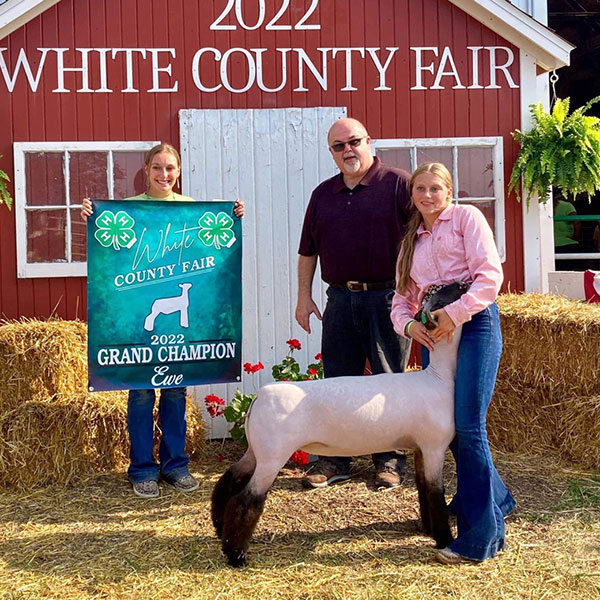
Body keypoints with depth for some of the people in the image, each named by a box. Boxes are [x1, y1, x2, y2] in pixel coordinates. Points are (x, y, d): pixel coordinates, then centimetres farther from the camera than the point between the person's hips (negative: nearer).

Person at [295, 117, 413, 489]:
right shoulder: (323, 194, 14)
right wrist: (304, 296, 13)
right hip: (340, 300, 5)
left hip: (387, 297, -4)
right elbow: (308, 250, 18)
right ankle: (335, 460, 19)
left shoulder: (398, 184, -2)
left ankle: (391, 460, 17)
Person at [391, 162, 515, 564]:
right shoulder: (412, 240, 23)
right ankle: (496, 498, 31)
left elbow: (490, 273, -8)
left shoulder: (466, 216, 4)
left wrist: (456, 313, -18)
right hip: (433, 331, 7)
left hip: (474, 319, -7)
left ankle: (482, 536, -4)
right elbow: (402, 298, 17)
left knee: (468, 426, -12)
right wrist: (408, 324, -5)